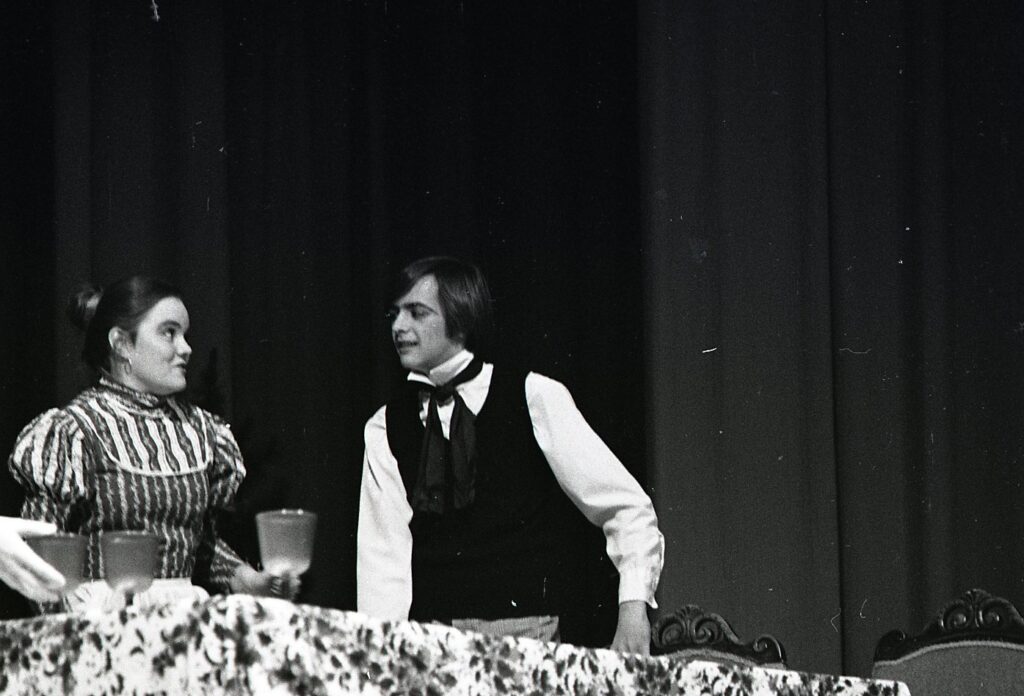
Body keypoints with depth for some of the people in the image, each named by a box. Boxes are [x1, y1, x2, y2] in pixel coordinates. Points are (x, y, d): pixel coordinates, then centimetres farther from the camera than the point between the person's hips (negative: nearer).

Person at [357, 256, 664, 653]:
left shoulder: (536, 398, 2)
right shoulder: (384, 430, 10)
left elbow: (627, 508, 2)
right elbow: (383, 552, 3)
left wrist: (634, 606, -10)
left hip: (528, 635, -3)